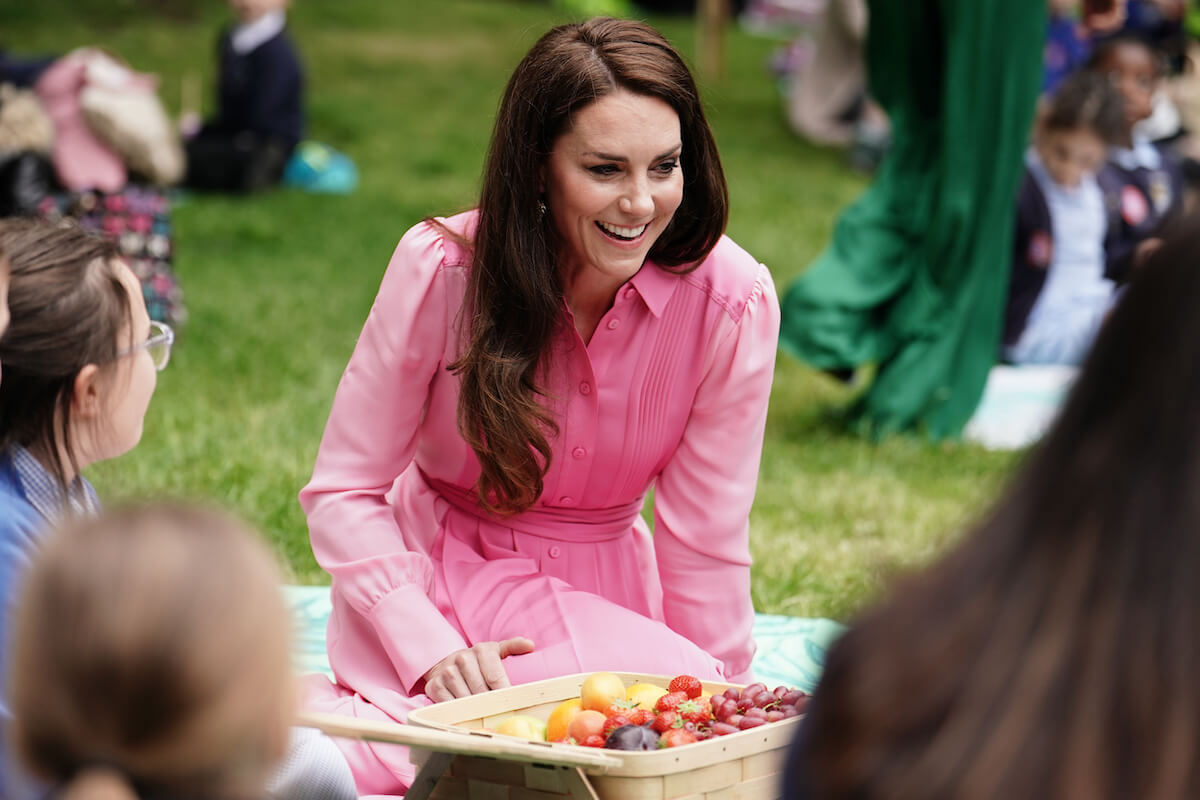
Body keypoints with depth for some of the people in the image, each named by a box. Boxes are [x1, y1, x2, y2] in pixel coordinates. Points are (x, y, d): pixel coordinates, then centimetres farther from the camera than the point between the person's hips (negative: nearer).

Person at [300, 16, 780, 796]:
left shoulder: (732, 302, -16)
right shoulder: (441, 269, -17)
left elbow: (705, 541, -7)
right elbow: (344, 493, -10)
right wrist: (431, 650, -22)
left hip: (601, 601, 3)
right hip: (430, 588, -3)